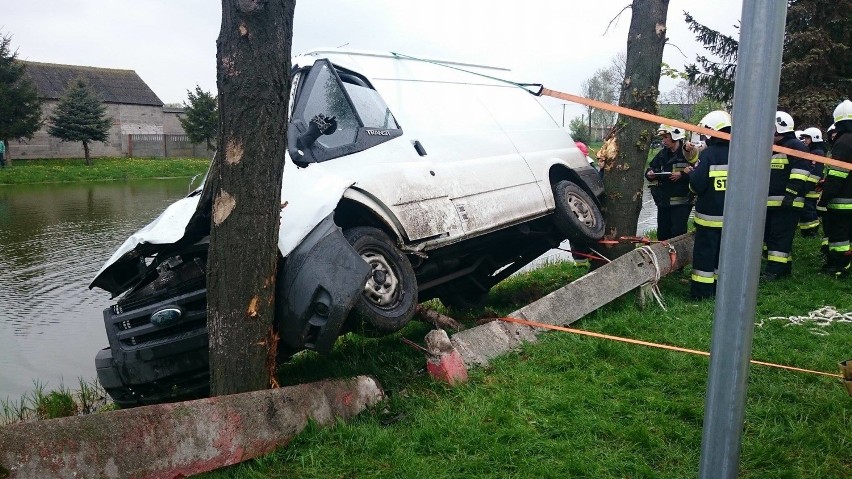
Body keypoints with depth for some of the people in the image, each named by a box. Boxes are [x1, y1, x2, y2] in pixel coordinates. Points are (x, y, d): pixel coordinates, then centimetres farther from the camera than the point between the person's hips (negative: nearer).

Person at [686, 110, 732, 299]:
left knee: (705, 251, 2)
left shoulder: (708, 154, -15)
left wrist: (690, 173, 2)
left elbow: (697, 185, -18)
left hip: (709, 214, -5)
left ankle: (702, 290, 4)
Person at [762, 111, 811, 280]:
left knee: (780, 236, -8)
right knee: (768, 234, 13)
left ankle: (775, 270, -6)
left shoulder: (795, 146, -9)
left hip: (787, 203, -10)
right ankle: (783, 267, 22)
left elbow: (800, 172, -19)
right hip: (771, 202, 10)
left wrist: (791, 194, -24)